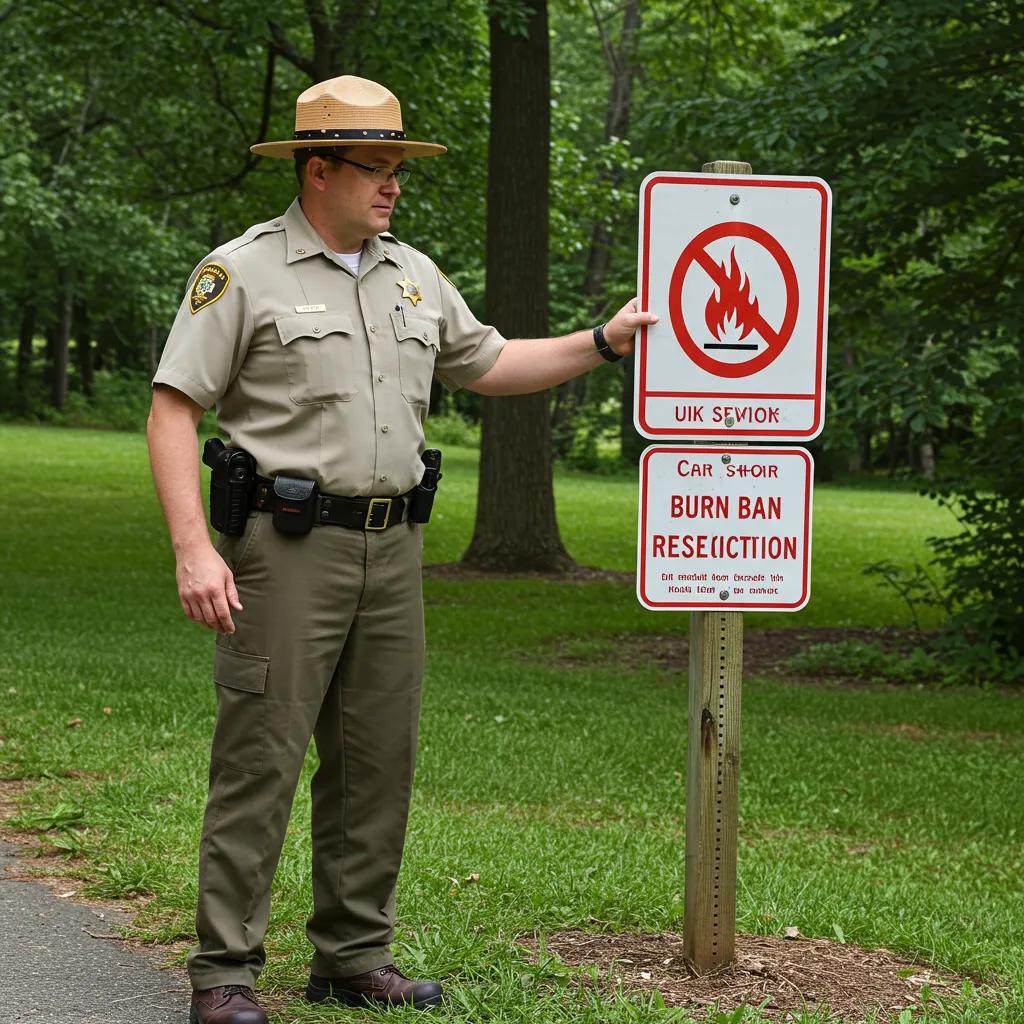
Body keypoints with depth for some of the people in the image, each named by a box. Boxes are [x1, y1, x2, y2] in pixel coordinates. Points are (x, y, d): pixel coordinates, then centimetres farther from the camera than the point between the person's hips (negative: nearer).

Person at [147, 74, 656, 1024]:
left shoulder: (413, 275, 15)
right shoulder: (240, 272, -5)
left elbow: (487, 365, 26)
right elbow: (172, 409, -8)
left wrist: (603, 342, 15)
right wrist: (194, 551, -17)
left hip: (391, 550, 7)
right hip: (286, 548, -6)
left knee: (377, 763, 9)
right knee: (259, 758, -7)